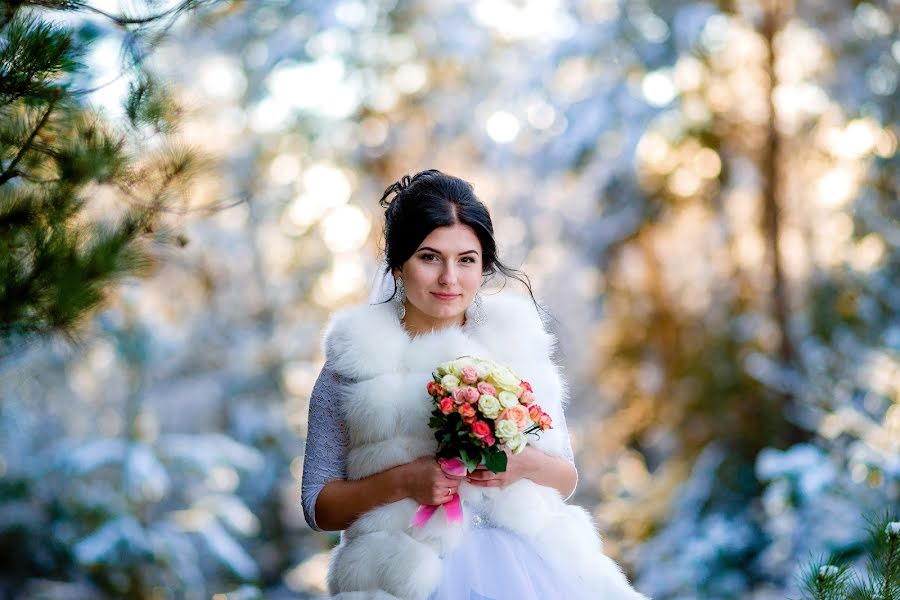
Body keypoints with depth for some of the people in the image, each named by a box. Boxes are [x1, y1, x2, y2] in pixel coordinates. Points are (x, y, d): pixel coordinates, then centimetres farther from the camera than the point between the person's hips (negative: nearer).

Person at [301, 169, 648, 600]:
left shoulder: (516, 342, 11)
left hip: (521, 558, 3)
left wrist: (526, 464, -6)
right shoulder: (355, 359, 5)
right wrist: (403, 482, -11)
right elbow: (318, 506, 5)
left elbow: (566, 479, 16)